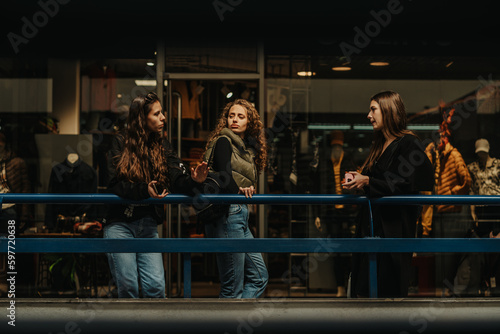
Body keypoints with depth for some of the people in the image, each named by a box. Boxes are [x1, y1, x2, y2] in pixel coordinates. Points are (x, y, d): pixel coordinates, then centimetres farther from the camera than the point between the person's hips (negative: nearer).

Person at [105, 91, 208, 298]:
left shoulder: (162, 146, 9)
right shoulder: (120, 143, -3)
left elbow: (178, 179, -4)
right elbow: (114, 184, -12)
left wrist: (193, 181, -27)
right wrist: (144, 190, -27)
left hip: (147, 224, 3)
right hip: (119, 223, -3)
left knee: (156, 286, -6)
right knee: (127, 287, -2)